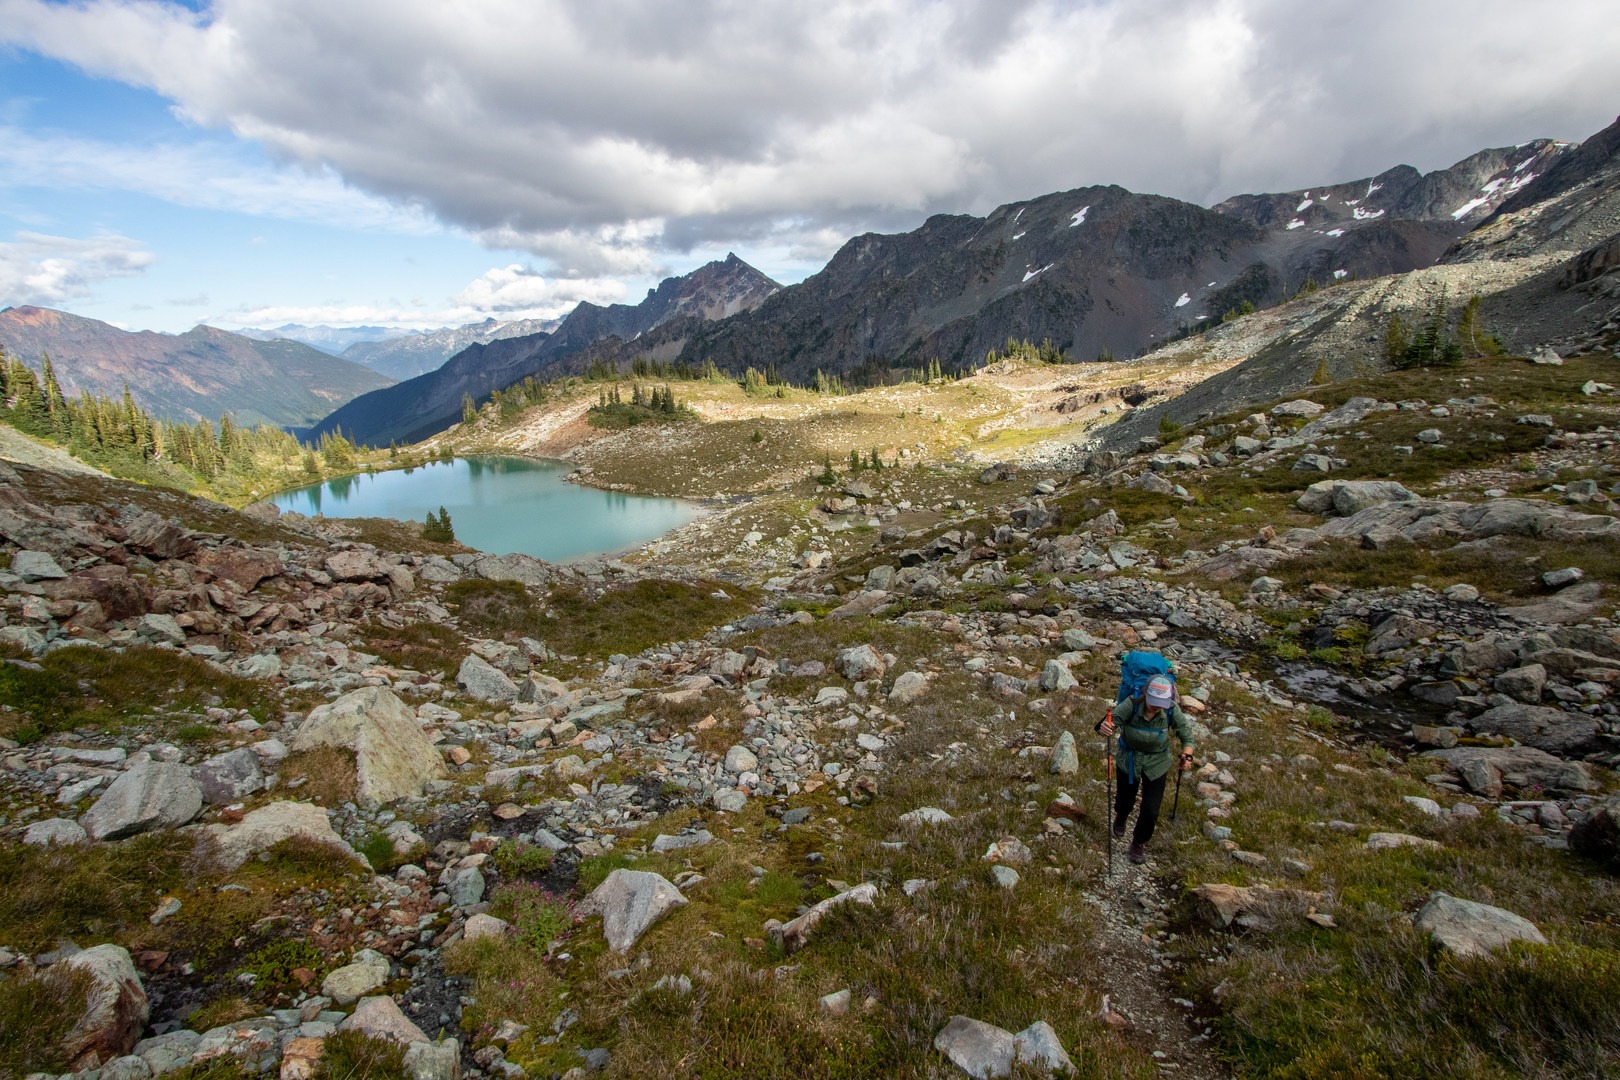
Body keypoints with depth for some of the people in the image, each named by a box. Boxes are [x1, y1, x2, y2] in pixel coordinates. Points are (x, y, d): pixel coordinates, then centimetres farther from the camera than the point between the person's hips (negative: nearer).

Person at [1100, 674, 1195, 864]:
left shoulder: (1172, 710, -24)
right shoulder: (1132, 705, -30)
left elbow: (1186, 732, -11)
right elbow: (1113, 718, -37)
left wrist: (1187, 756, -26)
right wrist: (1106, 727, -62)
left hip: (1156, 764, 1)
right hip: (1128, 760, -1)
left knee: (1151, 811, 4)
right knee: (1125, 801, 19)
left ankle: (1139, 843, 35)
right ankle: (1120, 818, 59)